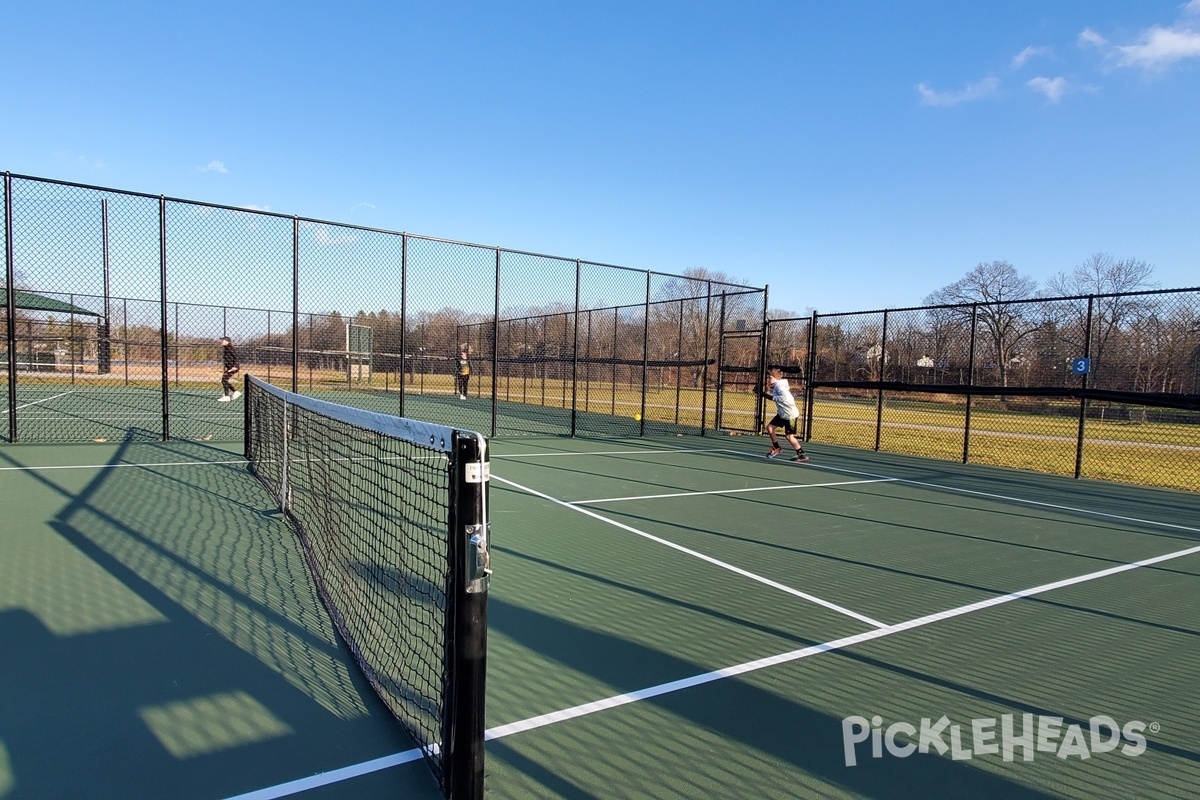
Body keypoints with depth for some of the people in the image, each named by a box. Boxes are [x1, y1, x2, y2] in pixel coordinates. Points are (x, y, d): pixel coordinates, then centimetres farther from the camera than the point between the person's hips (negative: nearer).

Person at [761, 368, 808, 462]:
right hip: (782, 413, 9)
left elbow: (786, 398, -33)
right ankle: (777, 448, 25)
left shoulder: (779, 385, -22)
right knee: (770, 427, 10)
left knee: (789, 436, -3)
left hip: (791, 414, -9)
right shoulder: (774, 386, 6)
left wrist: (771, 397, -28)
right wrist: (767, 389, -6)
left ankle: (802, 455, 8)